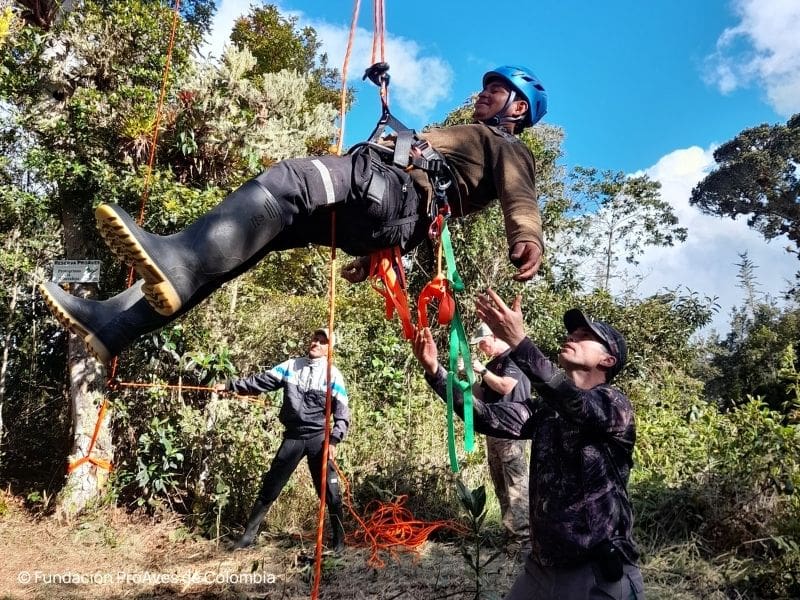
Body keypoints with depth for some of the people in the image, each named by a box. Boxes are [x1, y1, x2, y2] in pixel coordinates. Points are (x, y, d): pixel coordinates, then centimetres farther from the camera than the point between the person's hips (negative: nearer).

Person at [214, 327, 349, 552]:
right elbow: (261, 381, 5)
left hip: (319, 438, -2)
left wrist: (334, 440, -14)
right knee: (270, 486, 6)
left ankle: (339, 540, 17)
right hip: (293, 436, 2)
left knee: (329, 491, 1)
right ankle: (249, 535, 18)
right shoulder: (292, 366, 5)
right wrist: (230, 385, 1)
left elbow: (342, 413, -4)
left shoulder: (333, 375, -2)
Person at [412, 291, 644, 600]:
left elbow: (577, 404, -31)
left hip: (598, 575, -5)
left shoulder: (615, 406, -11)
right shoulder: (544, 411, 6)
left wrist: (518, 341, -42)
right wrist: (435, 371, -15)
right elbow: (487, 417, -4)